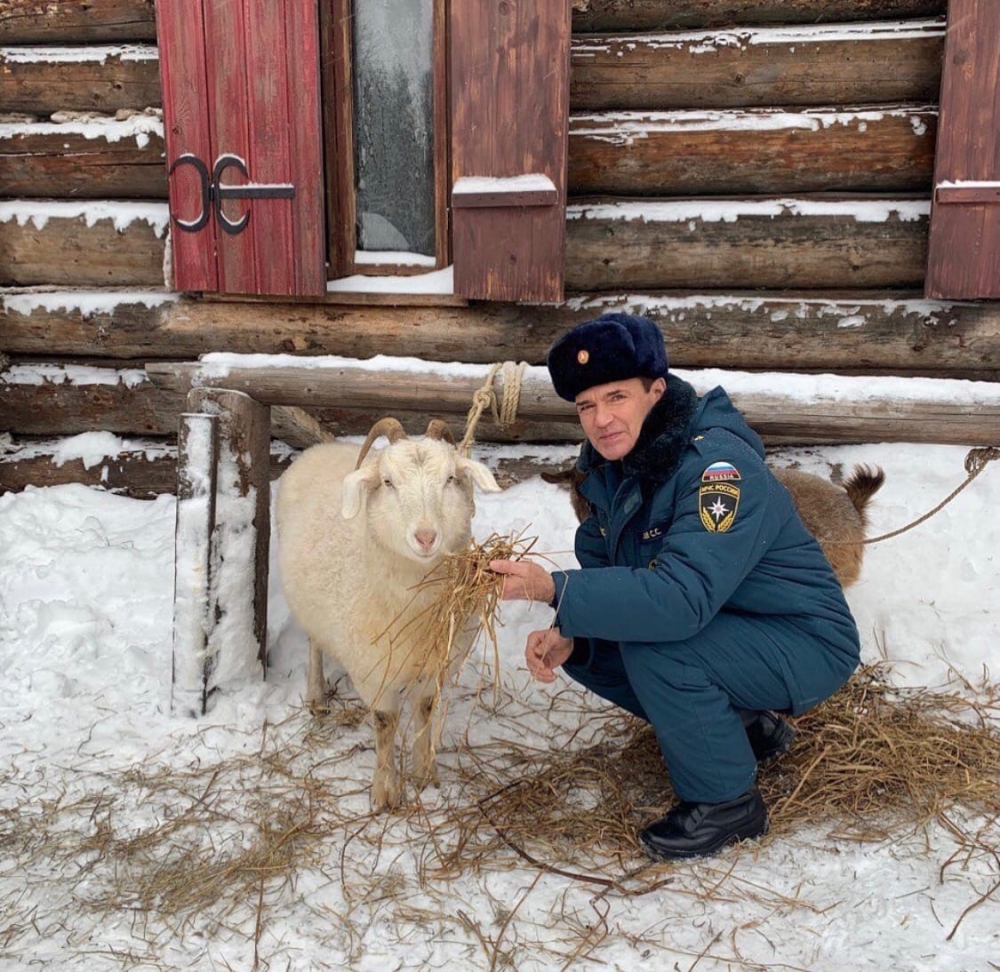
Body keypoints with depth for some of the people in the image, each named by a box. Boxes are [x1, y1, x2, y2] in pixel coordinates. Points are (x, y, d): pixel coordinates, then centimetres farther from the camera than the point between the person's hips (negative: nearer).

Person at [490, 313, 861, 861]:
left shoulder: (719, 466, -29)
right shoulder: (613, 464, -3)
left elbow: (684, 597, -40)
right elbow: (601, 564, 1)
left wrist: (554, 590, -40)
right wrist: (568, 632, -19)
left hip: (805, 645, -8)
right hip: (719, 627, 9)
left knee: (652, 647, -30)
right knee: (587, 648, -1)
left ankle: (726, 801, -5)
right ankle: (743, 724, 13)